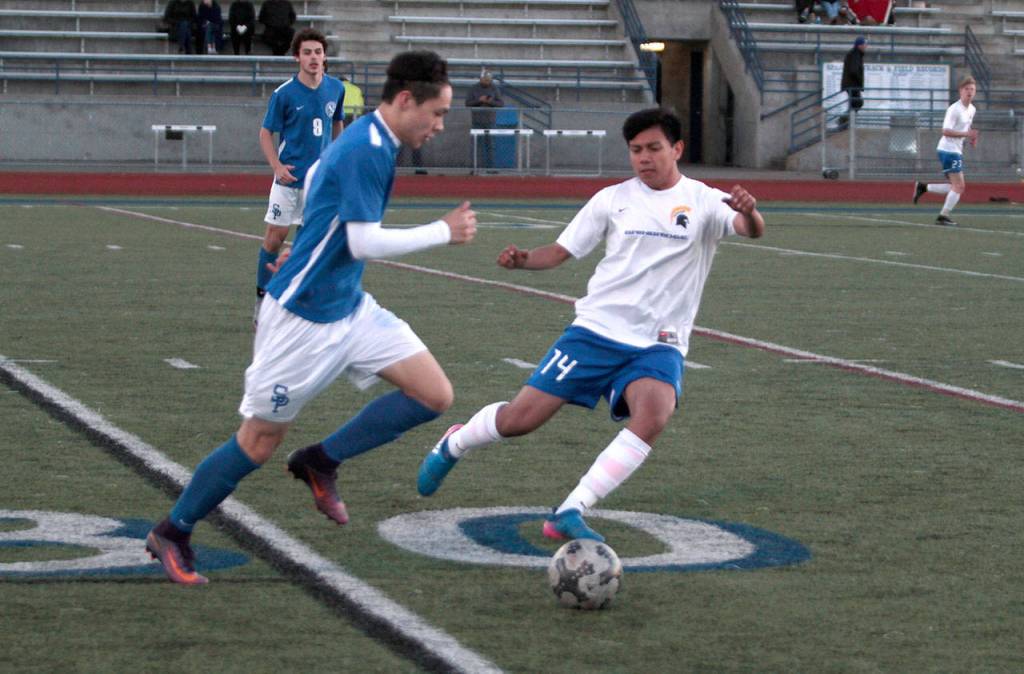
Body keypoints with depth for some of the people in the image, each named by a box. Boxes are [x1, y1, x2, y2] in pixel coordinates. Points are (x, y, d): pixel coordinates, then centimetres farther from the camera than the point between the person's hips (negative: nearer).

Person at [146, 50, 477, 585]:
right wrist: (443, 232, -16)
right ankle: (171, 533, 19)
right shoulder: (365, 151, -22)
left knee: (434, 394, -2)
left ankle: (321, 462, 9)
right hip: (302, 317, -9)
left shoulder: (368, 141, 7)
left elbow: (314, 176, 24)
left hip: (348, 306, 9)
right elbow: (365, 242, -25)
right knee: (260, 441, 1)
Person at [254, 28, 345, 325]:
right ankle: (262, 297, 14)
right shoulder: (284, 94, -11)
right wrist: (277, 166, -16)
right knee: (276, 234, 1)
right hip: (290, 176, -3)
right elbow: (266, 132, -3)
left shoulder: (336, 89, 1)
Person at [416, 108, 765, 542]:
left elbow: (752, 229, -19)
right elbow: (561, 251, 8)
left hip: (658, 345, -1)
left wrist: (748, 212, -43)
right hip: (597, 329, 1)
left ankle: (569, 513, -25)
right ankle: (454, 444, 31)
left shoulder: (704, 202, -1)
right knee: (520, 419, -4)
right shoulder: (612, 200, 5)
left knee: (654, 414, -32)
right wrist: (523, 260, -13)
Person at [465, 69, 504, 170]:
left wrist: (490, 102, -19)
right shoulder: (474, 88, -2)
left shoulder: (494, 89, -1)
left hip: (490, 121, 0)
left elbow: (501, 104, -3)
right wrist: (479, 100, -19)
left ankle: (489, 167, 2)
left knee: (489, 145, 0)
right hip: (477, 121, 0)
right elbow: (467, 103, -4)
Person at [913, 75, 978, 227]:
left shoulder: (971, 109, 13)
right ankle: (944, 216, -9)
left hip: (956, 151, 9)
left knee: (958, 187, 11)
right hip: (948, 150, -9)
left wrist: (971, 138, 9)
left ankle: (923, 187, 17)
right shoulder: (954, 109, -15)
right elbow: (946, 131, -22)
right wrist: (966, 134, -27)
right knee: (959, 185, -13)